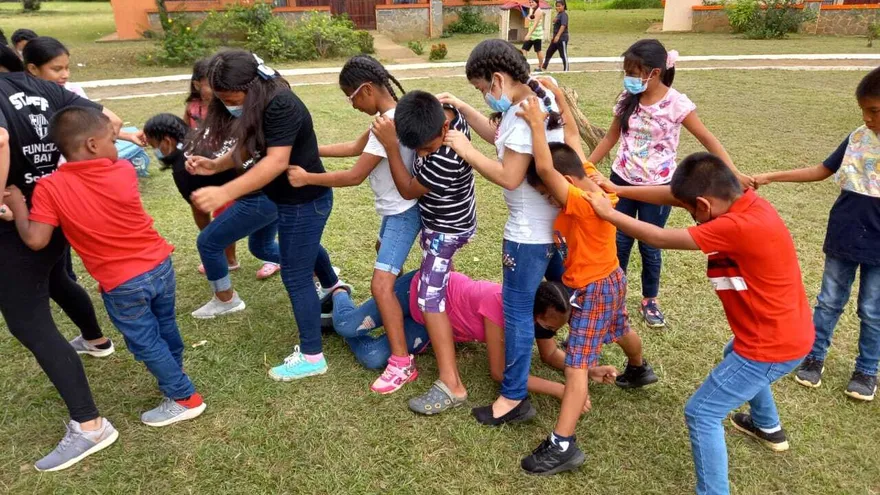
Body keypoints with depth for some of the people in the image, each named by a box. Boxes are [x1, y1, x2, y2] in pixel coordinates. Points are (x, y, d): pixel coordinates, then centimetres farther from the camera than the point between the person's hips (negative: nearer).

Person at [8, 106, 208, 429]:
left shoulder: (49, 188, -15)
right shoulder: (124, 171, -6)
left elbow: (35, 240, -15)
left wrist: (17, 204, -2)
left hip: (123, 285, -4)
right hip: (160, 265, 4)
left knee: (146, 344, 14)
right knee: (166, 329, 25)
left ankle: (184, 398, 23)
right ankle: (174, 380, 48)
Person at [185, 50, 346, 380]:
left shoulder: (280, 107, -28)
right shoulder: (258, 105, 1)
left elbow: (277, 161, -38)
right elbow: (249, 148, 6)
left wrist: (225, 192, -47)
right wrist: (214, 165, -11)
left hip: (305, 200, -10)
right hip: (294, 198, 10)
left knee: (295, 276, -3)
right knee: (306, 248, 33)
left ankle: (312, 357, 8)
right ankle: (332, 286, 63)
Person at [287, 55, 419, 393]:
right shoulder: (393, 114, 3)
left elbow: (354, 176, -23)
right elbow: (356, 147, 12)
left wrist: (307, 178, -14)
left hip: (402, 213, -11)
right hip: (396, 209, 11)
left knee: (381, 285, -14)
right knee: (386, 255, 33)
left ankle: (402, 363, -9)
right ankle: (402, 311, 55)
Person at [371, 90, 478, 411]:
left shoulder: (446, 159, -38)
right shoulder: (446, 112, -14)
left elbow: (408, 190, -24)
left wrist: (390, 146, -30)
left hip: (446, 229, -9)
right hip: (446, 220, 9)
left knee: (430, 298, -11)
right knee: (437, 273, 31)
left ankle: (450, 384, -10)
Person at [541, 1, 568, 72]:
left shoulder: (564, 15, -13)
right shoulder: (558, 14, 15)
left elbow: (563, 26, -26)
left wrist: (558, 36, -35)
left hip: (562, 38, -10)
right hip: (556, 38, 10)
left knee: (563, 55, -3)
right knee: (549, 52, 14)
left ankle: (566, 70, 5)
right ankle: (543, 67, 23)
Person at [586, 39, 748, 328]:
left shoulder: (676, 104, -15)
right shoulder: (627, 99, -2)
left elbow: (707, 139, -11)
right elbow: (611, 137, 8)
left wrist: (733, 172, -20)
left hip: (657, 186, -3)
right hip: (622, 180, 3)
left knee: (650, 246, 9)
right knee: (619, 241, 12)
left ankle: (650, 300, 30)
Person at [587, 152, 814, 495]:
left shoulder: (737, 227, -32)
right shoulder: (745, 201, -5)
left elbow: (660, 239, -24)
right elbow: (674, 195, 1)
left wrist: (608, 212, -13)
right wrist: (617, 190, -1)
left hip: (773, 345, -10)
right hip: (788, 331, 10)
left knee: (701, 414, -2)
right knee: (734, 356, 39)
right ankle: (768, 427, 61)